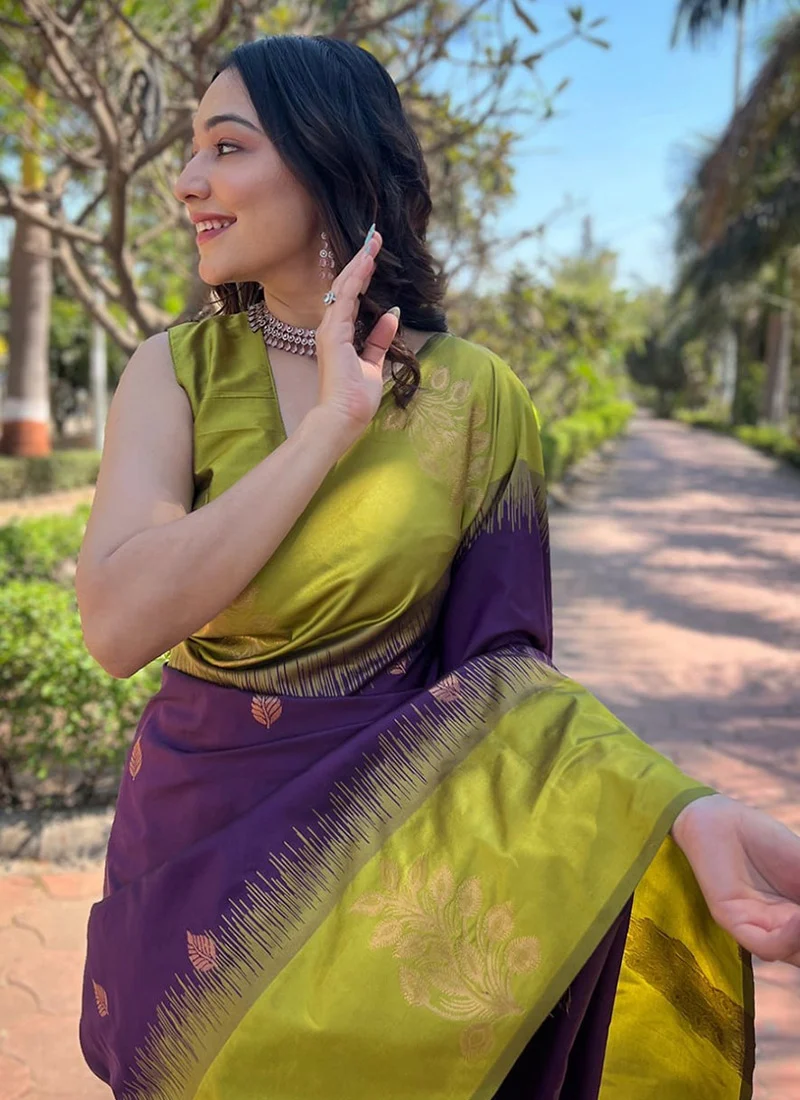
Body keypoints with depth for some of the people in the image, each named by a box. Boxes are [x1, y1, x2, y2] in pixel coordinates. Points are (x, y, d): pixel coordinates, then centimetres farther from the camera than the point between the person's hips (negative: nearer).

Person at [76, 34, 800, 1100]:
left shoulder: (473, 395, -8)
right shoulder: (177, 370, -7)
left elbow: (498, 657, -9)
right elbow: (118, 624, -21)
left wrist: (688, 811, -26)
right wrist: (331, 425, -22)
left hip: (391, 840, -1)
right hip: (196, 832, 2)